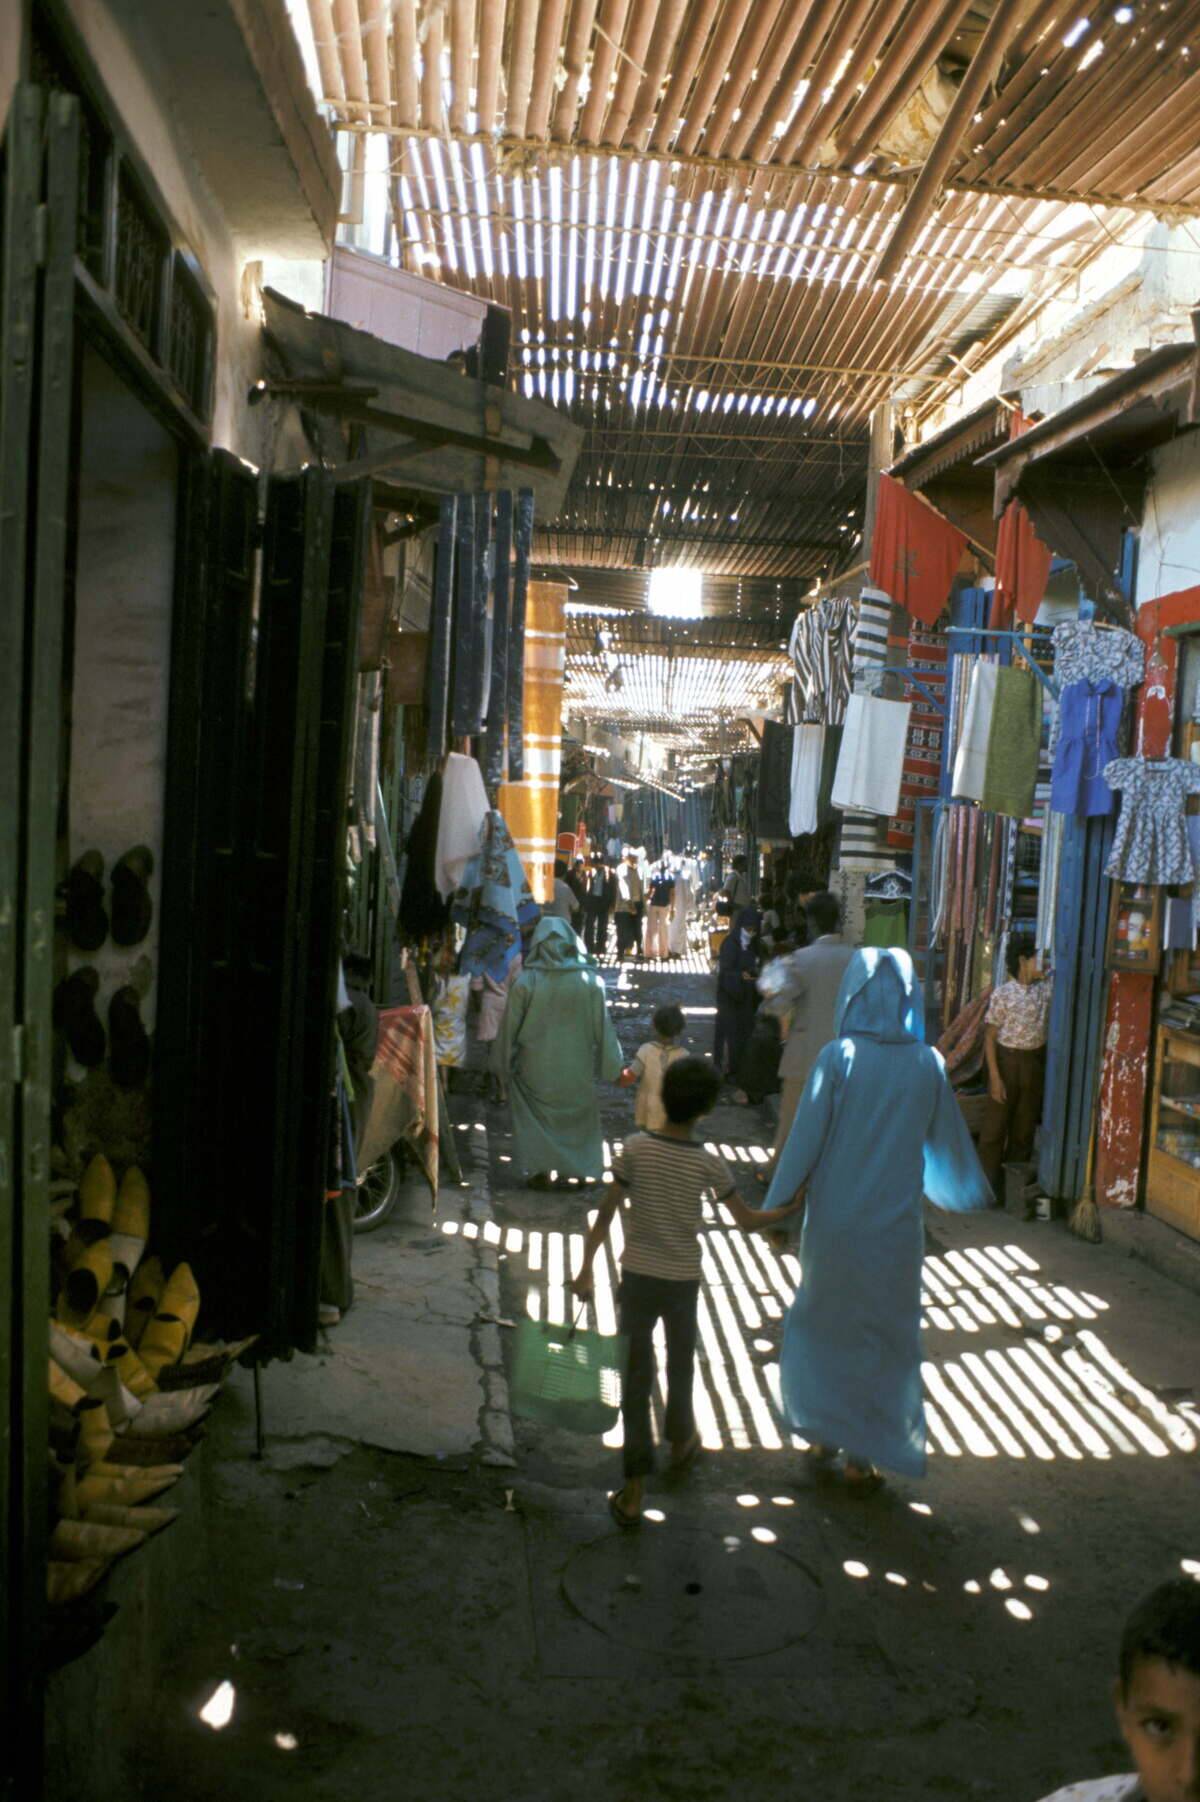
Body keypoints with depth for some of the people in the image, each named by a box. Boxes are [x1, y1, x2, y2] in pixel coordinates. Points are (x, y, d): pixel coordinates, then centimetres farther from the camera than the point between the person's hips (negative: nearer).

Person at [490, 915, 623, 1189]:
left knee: (537, 1115, 18)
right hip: (577, 1067, 1)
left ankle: (542, 1171, 21)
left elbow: (510, 1026, -8)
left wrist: (501, 1063, 7)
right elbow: (602, 1027, -8)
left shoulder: (525, 982, -17)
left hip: (536, 1067, -1)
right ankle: (583, 1169, 29)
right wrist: (612, 1067, 4)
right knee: (580, 1114, 21)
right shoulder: (590, 981, -15)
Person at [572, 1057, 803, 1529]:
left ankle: (634, 1490, 3)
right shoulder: (709, 1164, -13)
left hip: (637, 1277, 0)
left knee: (636, 1375, 5)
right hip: (683, 1281, 0)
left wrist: (586, 1267, 1)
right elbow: (747, 1221, -1)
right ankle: (680, 1442, 47)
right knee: (680, 1365, 24)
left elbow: (606, 1214, -9)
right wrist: (790, 1209, 16)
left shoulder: (635, 1148, -12)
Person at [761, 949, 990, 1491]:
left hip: (836, 1222, -1)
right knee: (886, 1336, 14)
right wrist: (973, 1192, 27)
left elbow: (806, 1137, -12)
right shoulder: (927, 1064, -5)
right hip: (897, 1226, 2)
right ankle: (863, 1455, 21)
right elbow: (948, 1139, 8)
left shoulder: (839, 1057, -13)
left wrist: (777, 1206, -1)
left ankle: (824, 1437, 22)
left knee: (821, 1324, 19)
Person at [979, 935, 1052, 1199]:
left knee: (1024, 1127, 12)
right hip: (1007, 1060, -5)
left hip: (1035, 1062, 5)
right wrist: (994, 1076, -14)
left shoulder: (1047, 988, 3)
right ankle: (988, 1187, 10)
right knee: (995, 1127, 1)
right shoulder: (1003, 994, -10)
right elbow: (990, 1036, -10)